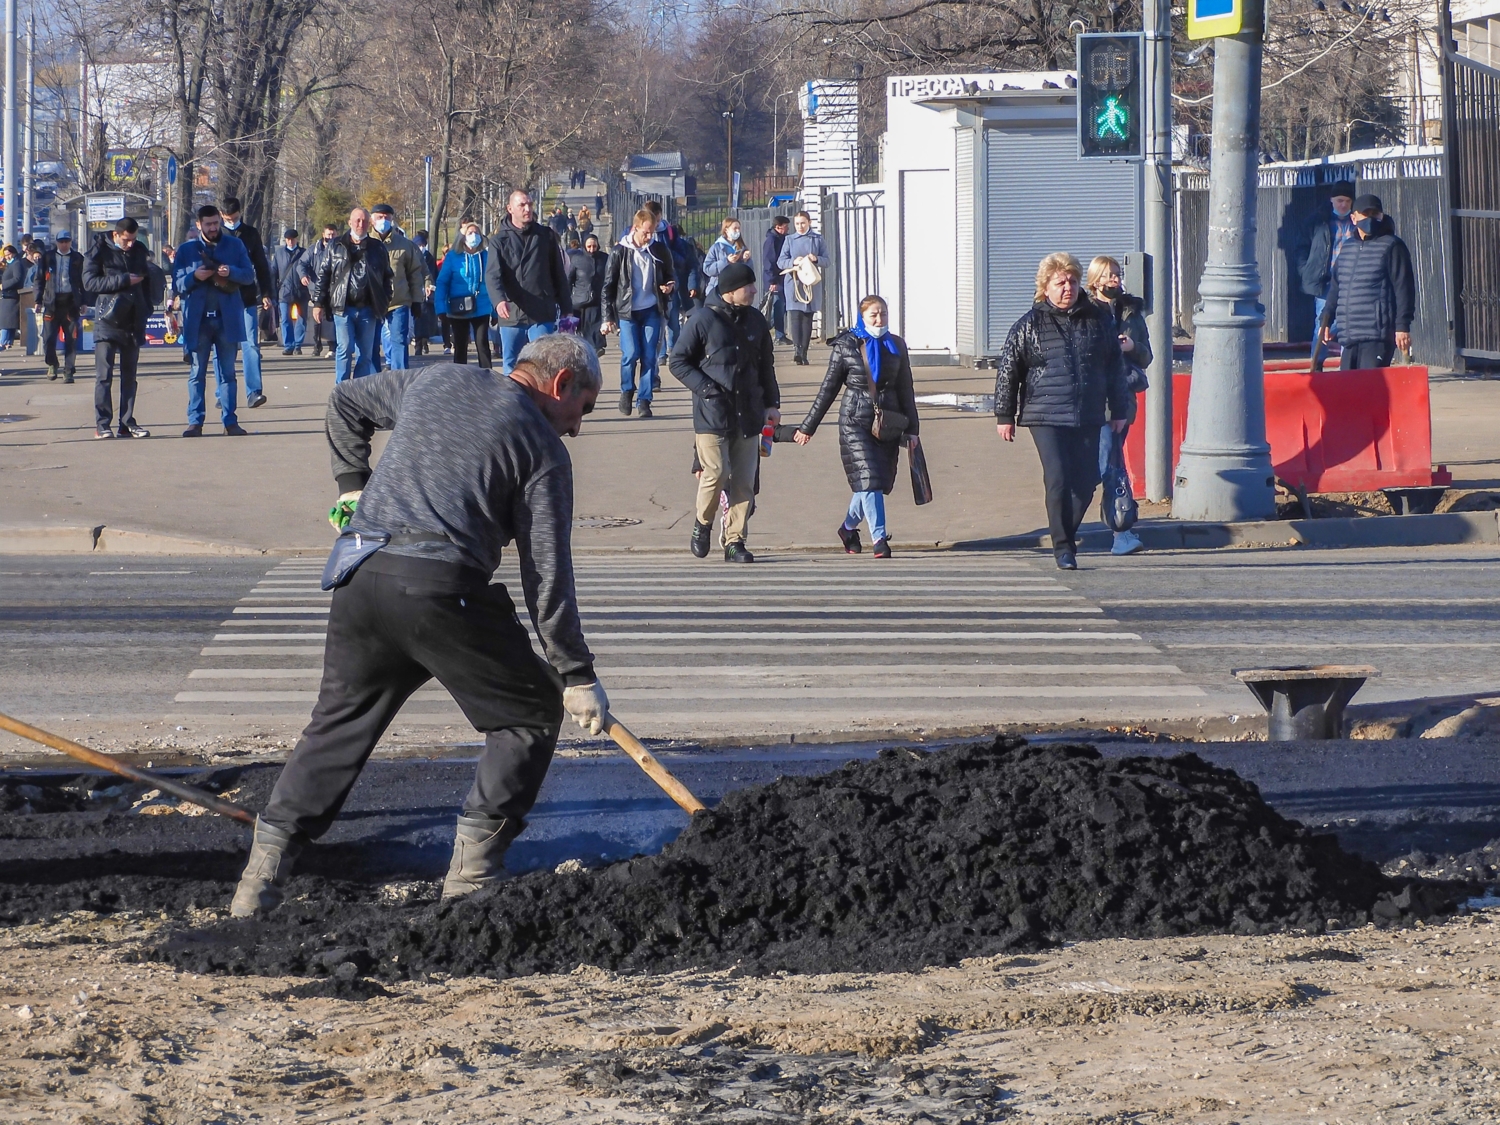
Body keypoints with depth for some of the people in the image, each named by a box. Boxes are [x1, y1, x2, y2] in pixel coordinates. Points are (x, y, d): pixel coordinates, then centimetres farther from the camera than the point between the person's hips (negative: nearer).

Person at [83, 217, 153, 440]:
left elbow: (146, 279, 22)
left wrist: (146, 308, 9)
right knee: (104, 375, -6)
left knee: (129, 375, 7)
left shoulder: (139, 250, 11)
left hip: (133, 321, 5)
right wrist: (123, 280, -17)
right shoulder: (99, 251, -3)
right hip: (108, 321, -5)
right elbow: (90, 282, -12)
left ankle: (127, 423, 11)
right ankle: (102, 424, -5)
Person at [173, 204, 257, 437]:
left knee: (227, 372, 4)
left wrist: (231, 272, -16)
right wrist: (194, 277, -17)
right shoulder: (186, 249, 6)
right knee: (197, 372, 2)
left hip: (227, 318, 1)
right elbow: (177, 283, 2)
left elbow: (249, 275, 3)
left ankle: (230, 421, 6)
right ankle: (195, 422, 5)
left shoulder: (234, 246, 8)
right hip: (198, 319, 0)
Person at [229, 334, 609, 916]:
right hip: (440, 587, -5)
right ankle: (474, 865, 4)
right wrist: (578, 676, 6)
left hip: (360, 577, 5)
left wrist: (353, 485, 43)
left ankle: (266, 866, 10)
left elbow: (345, 403, 34)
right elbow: (547, 575, 3)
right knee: (531, 712, 12)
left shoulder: (436, 380, 21)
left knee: (340, 719, 19)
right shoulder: (543, 448, 6)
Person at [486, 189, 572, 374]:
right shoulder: (500, 240, 3)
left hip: (542, 315, 0)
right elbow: (493, 274, -11)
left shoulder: (547, 236, 8)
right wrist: (499, 300, -30)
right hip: (511, 315, 0)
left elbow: (559, 275, 12)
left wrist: (567, 309, 11)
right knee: (510, 367, 7)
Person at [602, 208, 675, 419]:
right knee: (631, 353, -12)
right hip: (627, 312, -2)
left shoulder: (659, 250, 5)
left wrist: (669, 286, -5)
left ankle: (644, 400, 4)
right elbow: (608, 286, 1)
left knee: (649, 356, -3)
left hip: (652, 311, 2)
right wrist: (608, 317, -3)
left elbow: (669, 276, 20)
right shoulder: (620, 252, -2)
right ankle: (627, 390, 12)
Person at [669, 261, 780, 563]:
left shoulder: (756, 321, 10)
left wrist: (771, 403, 15)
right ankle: (702, 524, 16)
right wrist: (705, 388, -12)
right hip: (712, 413, -5)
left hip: (748, 414, 5)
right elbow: (679, 362, -2)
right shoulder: (704, 320, -6)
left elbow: (766, 365, 20)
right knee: (716, 473, -11)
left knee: (744, 481, 2)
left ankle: (735, 541, 9)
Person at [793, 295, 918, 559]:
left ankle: (848, 527, 31)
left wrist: (911, 429, 9)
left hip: (888, 423, 4)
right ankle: (879, 538, -17)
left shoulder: (896, 346, 8)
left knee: (877, 482, 7)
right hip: (855, 421, -4)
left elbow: (906, 389, 13)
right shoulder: (846, 346, -1)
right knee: (868, 478, -15)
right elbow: (828, 389, 4)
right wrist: (808, 427, 7)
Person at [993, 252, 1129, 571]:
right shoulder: (1030, 324, 0)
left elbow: (1115, 368, 16)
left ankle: (1067, 536, 22)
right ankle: (1063, 547, -4)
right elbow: (1007, 370, 4)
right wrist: (1005, 416, 3)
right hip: (1046, 417, -3)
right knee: (1057, 479, -12)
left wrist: (1119, 411, 16)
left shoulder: (1099, 319, 9)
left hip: (1089, 418, 3)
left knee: (1085, 482, 3)